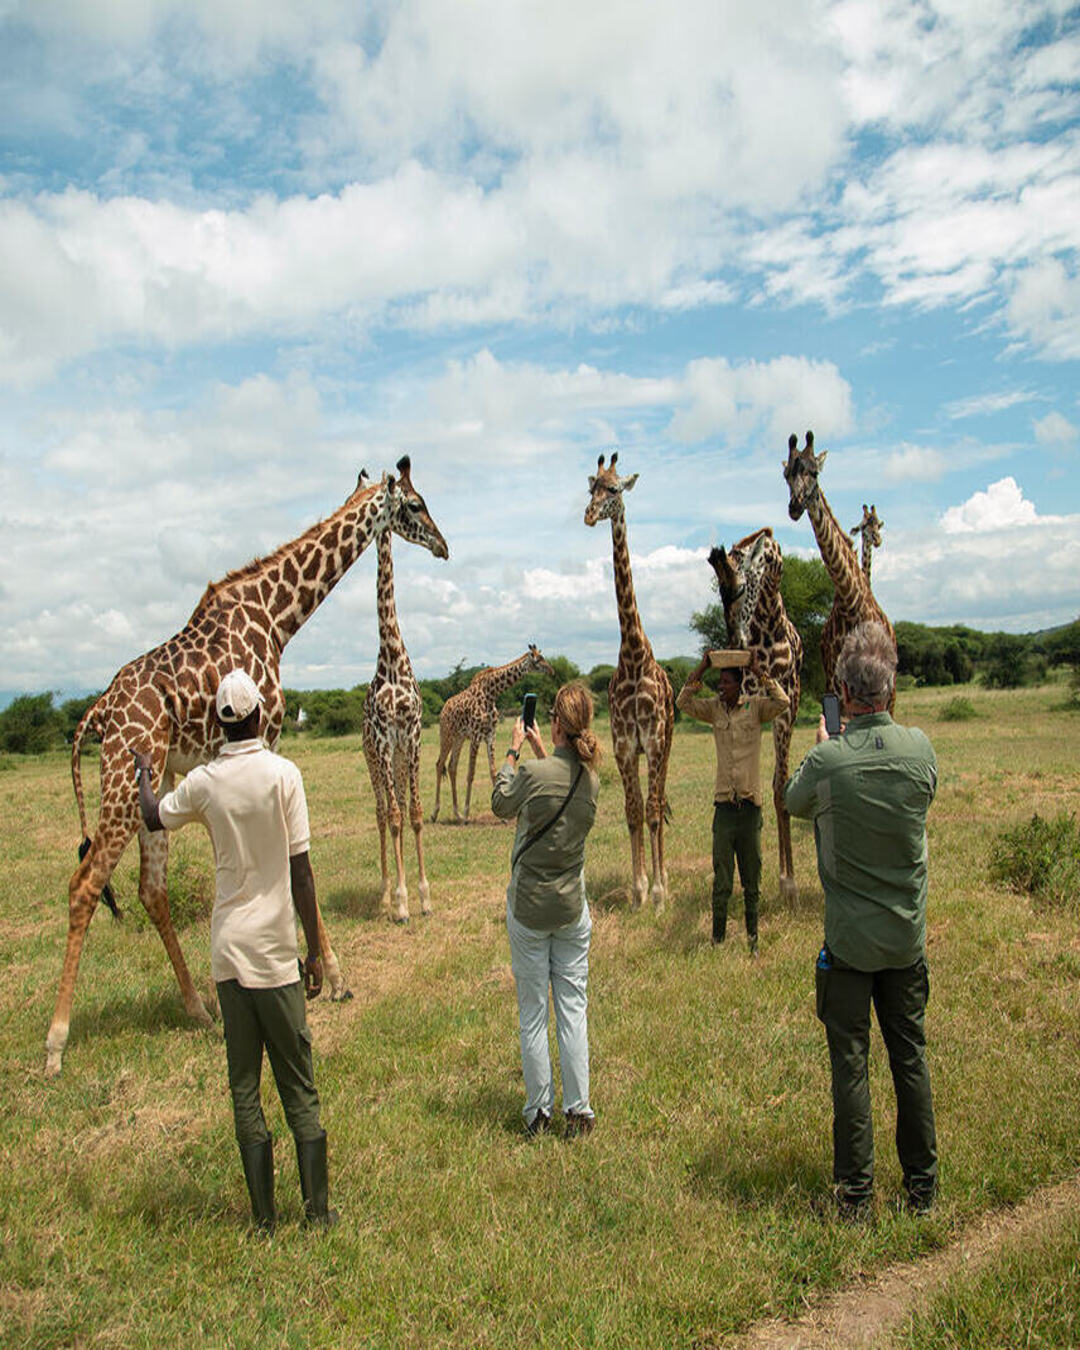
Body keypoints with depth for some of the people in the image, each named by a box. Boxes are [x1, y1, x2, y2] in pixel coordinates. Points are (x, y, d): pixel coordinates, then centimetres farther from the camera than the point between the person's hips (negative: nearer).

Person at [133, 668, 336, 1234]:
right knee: (299, 1085, 8)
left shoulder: (203, 782, -2)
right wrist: (315, 951, -3)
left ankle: (263, 1216, 18)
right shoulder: (282, 774, -10)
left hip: (227, 952, 3)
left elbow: (153, 817, 20)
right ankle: (316, 1210, 14)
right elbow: (300, 871, -10)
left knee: (244, 1087, 12)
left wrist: (143, 773, 40)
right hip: (274, 952, -3)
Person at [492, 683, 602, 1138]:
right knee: (573, 1010, 10)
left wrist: (513, 752, 10)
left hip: (528, 908, -3)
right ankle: (578, 1112, 15)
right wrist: (539, 752, 21)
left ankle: (539, 1112, 17)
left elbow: (501, 805, 1)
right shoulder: (591, 777, -5)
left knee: (532, 1014, 8)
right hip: (572, 908, 4)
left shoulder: (534, 773, -19)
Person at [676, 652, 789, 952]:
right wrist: (700, 669, -8)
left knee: (752, 879, 12)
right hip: (724, 805, 1)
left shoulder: (755, 706, -1)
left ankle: (752, 938, 25)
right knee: (721, 881, 5)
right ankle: (717, 938, 16)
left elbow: (782, 702, -16)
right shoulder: (714, 708, 4)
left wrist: (759, 673, -16)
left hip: (751, 804, -1)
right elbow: (683, 703, -5)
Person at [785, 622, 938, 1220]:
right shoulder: (919, 748, -10)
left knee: (850, 1062, 7)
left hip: (849, 941, -3)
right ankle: (922, 1185, 29)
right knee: (910, 1057, 16)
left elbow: (793, 800, 2)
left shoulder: (827, 763, -20)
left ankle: (856, 1193, 17)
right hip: (908, 935, 4)